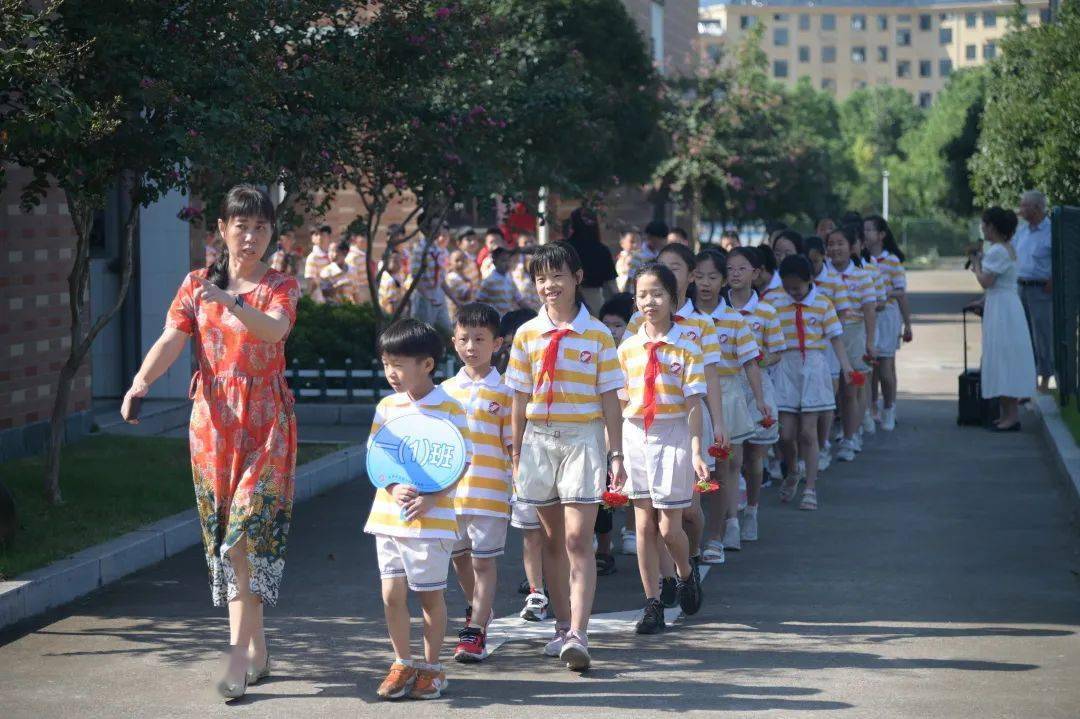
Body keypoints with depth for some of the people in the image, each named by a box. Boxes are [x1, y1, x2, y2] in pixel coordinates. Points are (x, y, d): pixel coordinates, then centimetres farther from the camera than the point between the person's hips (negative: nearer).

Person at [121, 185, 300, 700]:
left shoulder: (280, 286, 3)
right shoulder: (197, 284, 9)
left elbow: (275, 330, -20)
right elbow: (171, 340, -4)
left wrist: (230, 301, -38)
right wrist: (141, 382, -23)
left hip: (265, 423, -3)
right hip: (213, 420, 3)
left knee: (247, 537, -13)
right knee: (224, 537, 5)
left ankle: (238, 658, -14)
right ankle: (257, 650, 17)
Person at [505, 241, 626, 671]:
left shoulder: (597, 335, 0)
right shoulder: (527, 335, 6)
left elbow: (609, 398, 2)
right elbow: (520, 399, 9)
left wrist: (616, 453, -1)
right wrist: (516, 454, 6)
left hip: (583, 441, -3)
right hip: (539, 439, 3)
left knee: (578, 540, -10)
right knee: (553, 539, 10)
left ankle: (578, 635, -15)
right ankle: (563, 626, 19)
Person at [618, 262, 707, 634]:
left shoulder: (686, 345, -4)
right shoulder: (627, 347, 6)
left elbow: (693, 402, -7)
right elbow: (620, 402, 9)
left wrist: (696, 451, -12)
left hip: (672, 435, -3)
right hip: (635, 434, 3)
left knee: (669, 526, -2)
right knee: (644, 524, 5)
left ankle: (686, 575, 29)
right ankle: (653, 604, 12)